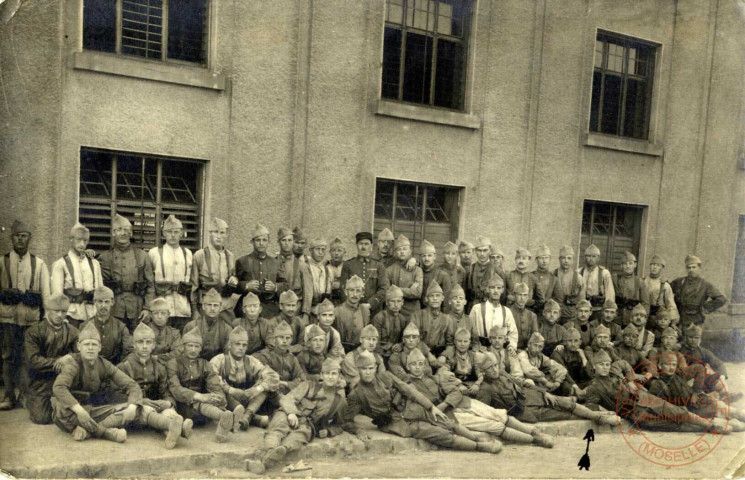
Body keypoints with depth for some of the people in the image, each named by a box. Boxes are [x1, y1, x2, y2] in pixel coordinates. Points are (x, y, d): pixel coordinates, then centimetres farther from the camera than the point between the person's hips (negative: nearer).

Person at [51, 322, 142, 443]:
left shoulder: (105, 365, 0)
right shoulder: (73, 365, -11)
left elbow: (132, 385, -4)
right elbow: (58, 387, -31)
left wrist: (132, 407, -24)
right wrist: (79, 410, -43)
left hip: (97, 411, 3)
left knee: (132, 411, -17)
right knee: (60, 408, -37)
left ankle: (87, 430, -30)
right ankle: (108, 432, -28)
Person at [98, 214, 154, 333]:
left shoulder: (142, 255, 7)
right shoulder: (105, 257, 7)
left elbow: (150, 285, 5)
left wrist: (147, 308, -2)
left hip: (137, 313, 0)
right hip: (114, 312, 0)